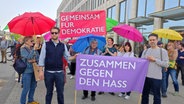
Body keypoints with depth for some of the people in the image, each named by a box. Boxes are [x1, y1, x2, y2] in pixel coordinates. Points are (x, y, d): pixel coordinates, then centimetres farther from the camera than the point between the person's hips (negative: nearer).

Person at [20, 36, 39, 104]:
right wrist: (34, 49, -28)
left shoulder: (33, 48, 6)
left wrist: (34, 60, -13)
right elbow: (28, 57, -26)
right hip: (27, 71, -7)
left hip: (33, 70, 7)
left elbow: (38, 57, 6)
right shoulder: (23, 49, -10)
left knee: (33, 86, 17)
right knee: (26, 88, -2)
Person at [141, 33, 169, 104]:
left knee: (156, 96, 8)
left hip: (156, 78, -4)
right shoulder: (145, 51, 10)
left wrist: (155, 60, -15)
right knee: (144, 95, 16)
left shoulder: (162, 51, -3)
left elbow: (166, 64, -9)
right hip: (145, 76, 4)